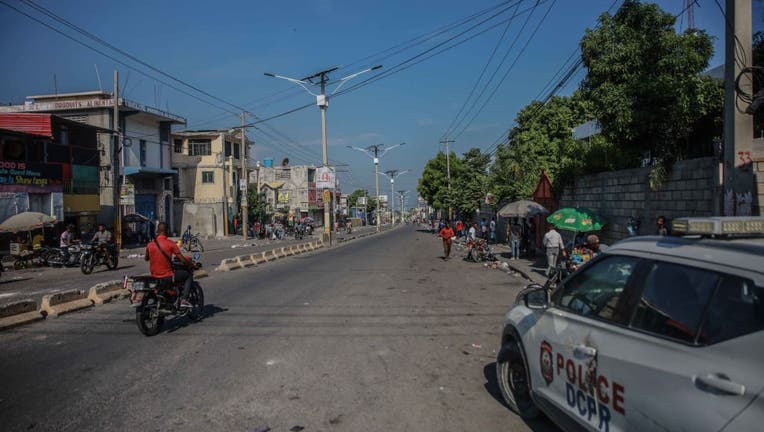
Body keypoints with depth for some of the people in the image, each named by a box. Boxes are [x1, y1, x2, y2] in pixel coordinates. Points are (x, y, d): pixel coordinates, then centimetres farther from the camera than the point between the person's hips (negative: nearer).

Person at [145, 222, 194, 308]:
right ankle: (184, 299, 2)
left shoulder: (150, 245, -1)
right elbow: (183, 260, -13)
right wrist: (191, 265, 6)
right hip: (168, 276, -6)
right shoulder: (170, 244, -14)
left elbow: (146, 259, 18)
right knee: (189, 275, 14)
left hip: (154, 277, 6)